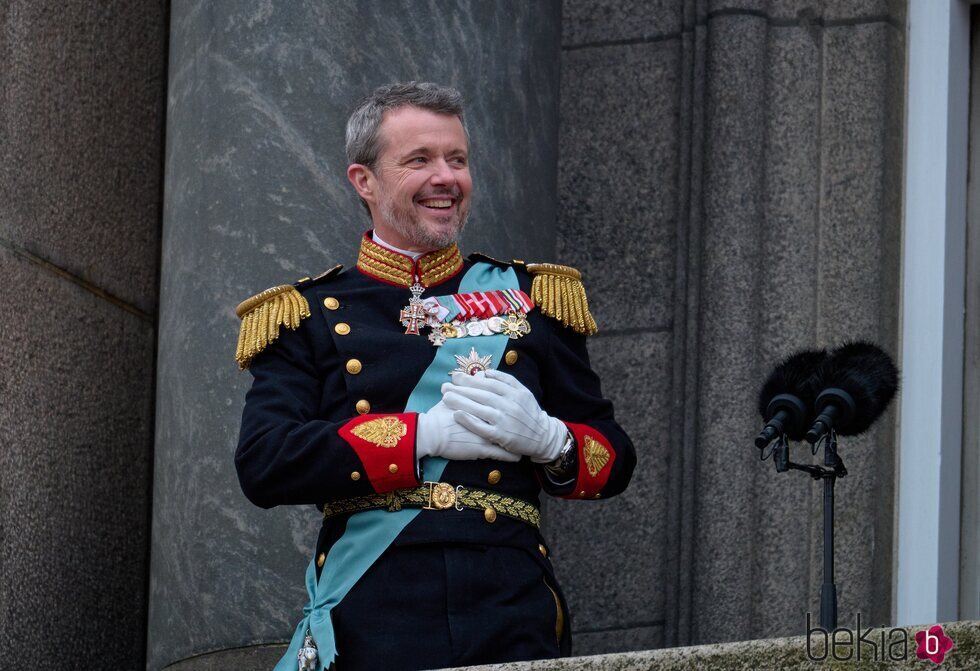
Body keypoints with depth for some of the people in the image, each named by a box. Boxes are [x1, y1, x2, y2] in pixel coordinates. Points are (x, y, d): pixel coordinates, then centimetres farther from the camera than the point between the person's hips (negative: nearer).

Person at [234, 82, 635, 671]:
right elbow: (263, 466, -6)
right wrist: (425, 435, -12)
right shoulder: (306, 316, 9)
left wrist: (548, 439, -8)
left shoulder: (530, 297, 16)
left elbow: (614, 461, 15)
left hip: (514, 622, 2)